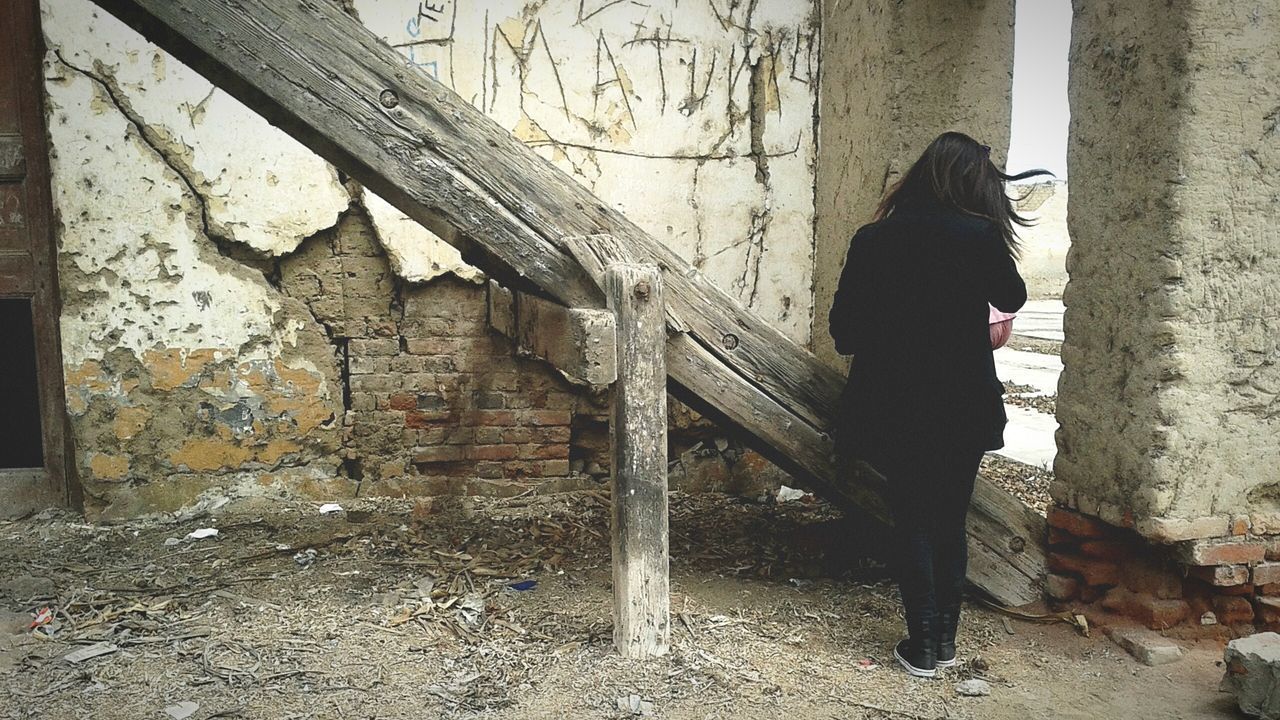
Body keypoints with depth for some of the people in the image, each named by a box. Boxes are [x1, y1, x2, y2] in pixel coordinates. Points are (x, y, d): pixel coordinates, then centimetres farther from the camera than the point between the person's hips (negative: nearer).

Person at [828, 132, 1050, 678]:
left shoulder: (872, 240, -6)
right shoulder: (979, 237, -10)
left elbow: (843, 332, -3)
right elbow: (1012, 299, 10)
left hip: (892, 408, 0)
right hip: (963, 408, 0)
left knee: (912, 522, 11)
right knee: (951, 521, 15)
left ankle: (922, 646, 16)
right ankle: (945, 638, 25)